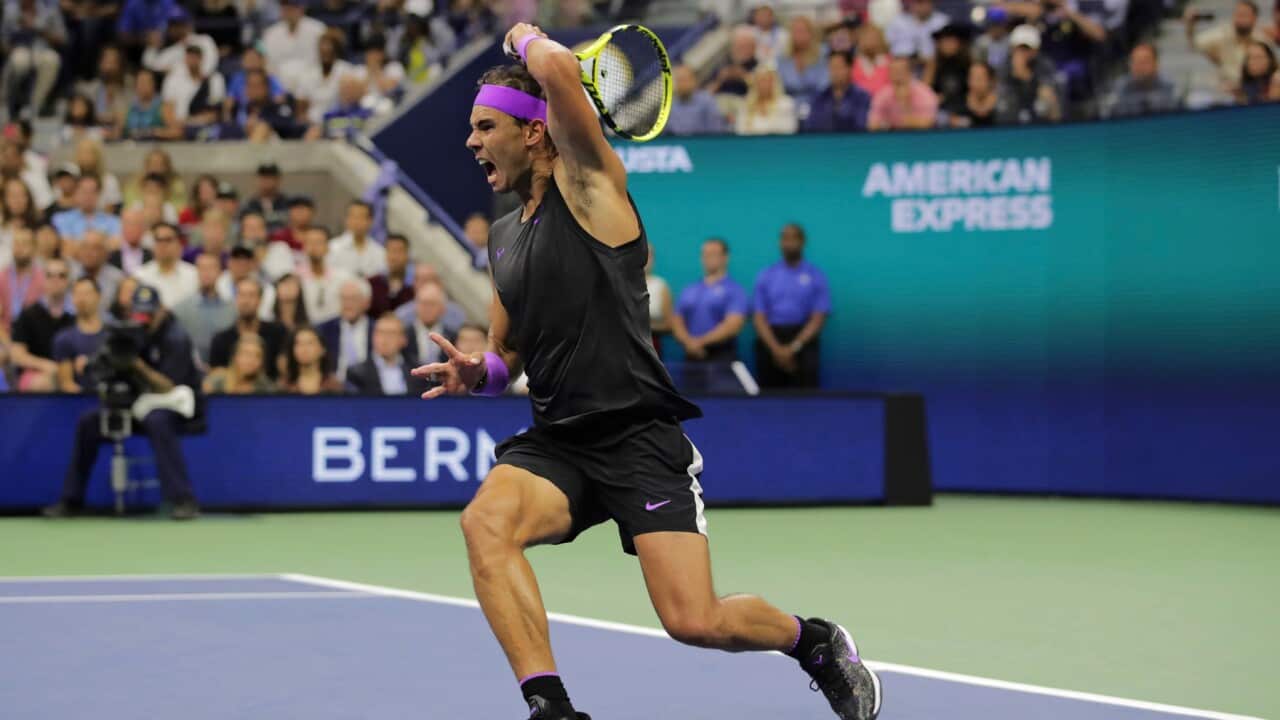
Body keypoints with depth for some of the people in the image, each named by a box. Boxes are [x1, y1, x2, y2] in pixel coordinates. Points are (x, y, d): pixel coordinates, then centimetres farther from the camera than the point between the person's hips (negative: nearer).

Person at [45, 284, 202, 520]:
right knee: (88, 422, -7)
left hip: (176, 406, -7)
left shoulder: (175, 339, -16)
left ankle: (183, 500, -42)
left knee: (156, 421, -40)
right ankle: (72, 500, 0)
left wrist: (139, 366, -31)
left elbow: (168, 388, -21)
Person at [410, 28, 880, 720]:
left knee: (695, 622, -14)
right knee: (485, 520, -28)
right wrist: (478, 371, 5)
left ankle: (814, 641, 19)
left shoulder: (587, 183, -3)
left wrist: (527, 38, 2)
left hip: (637, 437, -6)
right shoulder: (503, 237, 18)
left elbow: (561, 69, -21)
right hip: (554, 442, 6)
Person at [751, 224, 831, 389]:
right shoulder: (765, 276, 10)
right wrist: (776, 348, -12)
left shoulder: (816, 276, 5)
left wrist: (794, 348, -14)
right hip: (770, 340, 2)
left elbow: (818, 319, -2)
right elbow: (759, 318, 4)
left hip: (803, 340, -2)